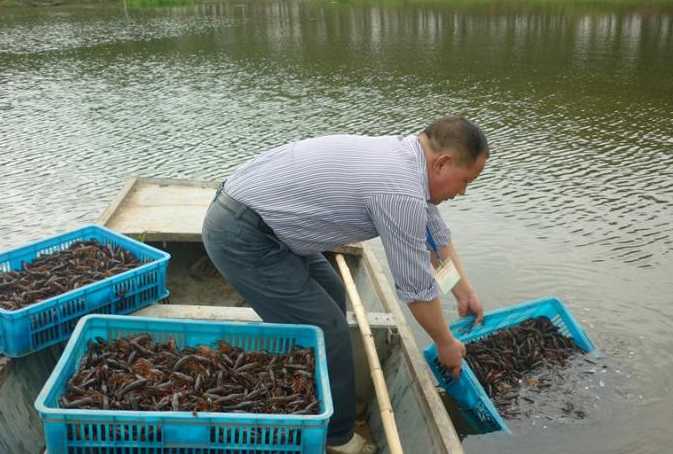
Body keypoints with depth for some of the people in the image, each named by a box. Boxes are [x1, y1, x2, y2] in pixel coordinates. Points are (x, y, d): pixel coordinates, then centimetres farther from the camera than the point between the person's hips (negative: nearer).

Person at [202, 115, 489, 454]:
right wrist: (445, 344, 6)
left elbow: (435, 233, 23)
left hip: (247, 213, 10)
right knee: (326, 334, -5)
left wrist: (465, 292, 31)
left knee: (331, 296, 20)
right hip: (242, 236, -10)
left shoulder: (402, 156, 8)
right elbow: (417, 289, -11)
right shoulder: (401, 192, -22)